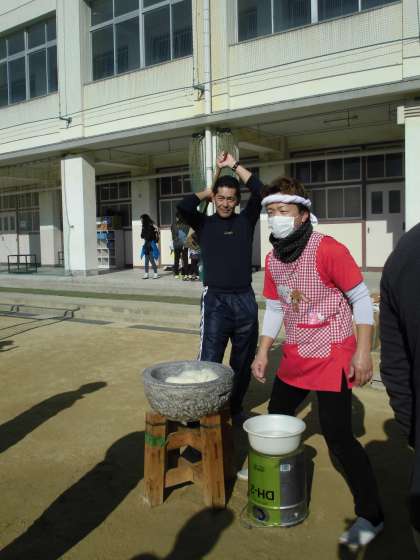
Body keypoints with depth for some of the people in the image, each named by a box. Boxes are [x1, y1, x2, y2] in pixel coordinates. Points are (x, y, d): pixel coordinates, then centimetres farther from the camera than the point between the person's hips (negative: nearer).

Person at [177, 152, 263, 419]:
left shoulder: (245, 220, 9)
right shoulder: (204, 224, 5)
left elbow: (259, 191, -3)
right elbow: (184, 206, -12)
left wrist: (234, 164, 4)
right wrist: (207, 192, 5)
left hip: (245, 300, 3)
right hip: (216, 300, -2)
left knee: (244, 362, 12)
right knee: (209, 362, -5)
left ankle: (236, 408, 28)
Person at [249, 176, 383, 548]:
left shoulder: (328, 250, -18)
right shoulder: (273, 259, 3)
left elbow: (361, 299, -14)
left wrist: (363, 352, -19)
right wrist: (263, 353, 7)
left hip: (332, 356, -7)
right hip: (296, 354, 7)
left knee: (337, 435, -8)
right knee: (276, 416, 19)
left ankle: (371, 515, 9)